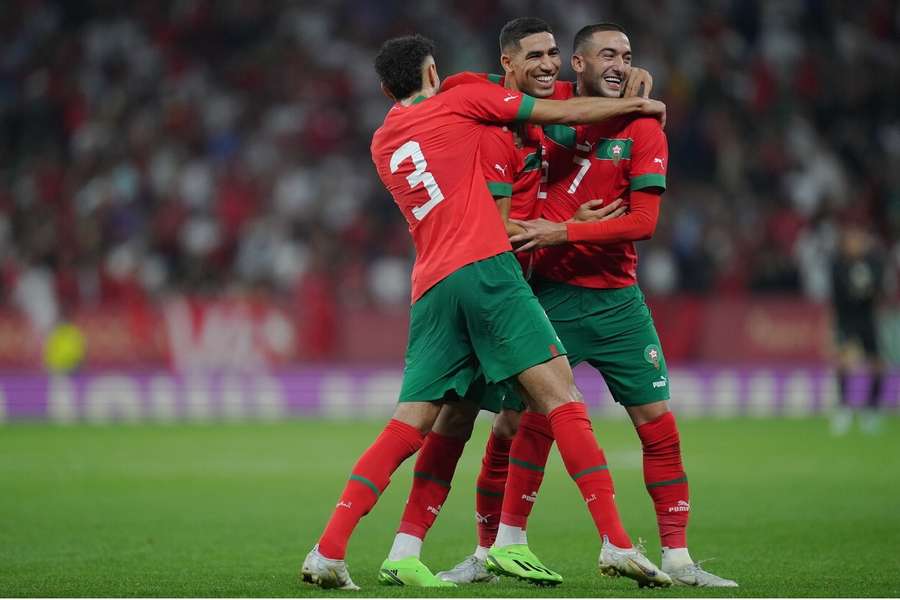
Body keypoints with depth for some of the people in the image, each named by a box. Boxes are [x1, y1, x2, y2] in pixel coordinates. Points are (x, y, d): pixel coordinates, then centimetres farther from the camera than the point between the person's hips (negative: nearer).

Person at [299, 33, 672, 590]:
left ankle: (327, 551, -3)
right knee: (561, 396, -9)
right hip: (484, 267, -6)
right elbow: (562, 113, 10)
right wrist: (634, 104, 24)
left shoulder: (383, 143, 25)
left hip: (430, 289, 6)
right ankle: (616, 542, -18)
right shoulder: (461, 101, 9)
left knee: (406, 430, 5)